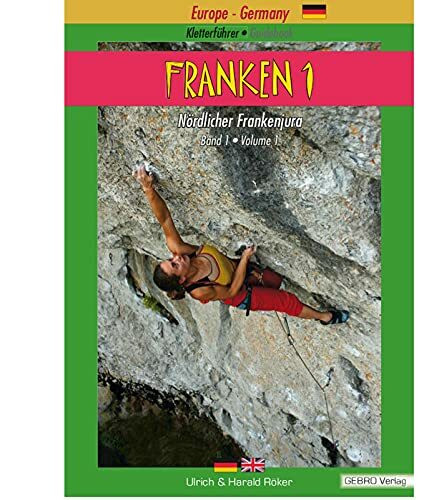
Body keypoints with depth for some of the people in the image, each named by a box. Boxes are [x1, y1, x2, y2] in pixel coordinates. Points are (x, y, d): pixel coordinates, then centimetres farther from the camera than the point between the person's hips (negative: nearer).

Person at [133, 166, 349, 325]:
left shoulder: (178, 249, -29)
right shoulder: (199, 292, -38)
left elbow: (165, 220, -39)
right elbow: (232, 290, -26)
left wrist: (149, 189, -53)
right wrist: (245, 258, -25)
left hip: (239, 269, 5)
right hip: (241, 295, -5)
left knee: (278, 281, 22)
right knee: (288, 301, 5)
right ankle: (323, 316, 31)